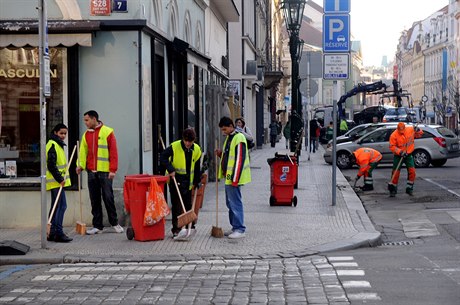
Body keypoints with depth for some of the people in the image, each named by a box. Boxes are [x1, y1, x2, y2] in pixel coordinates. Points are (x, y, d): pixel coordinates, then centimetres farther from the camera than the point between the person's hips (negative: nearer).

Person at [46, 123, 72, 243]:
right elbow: (51, 165, -21)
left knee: (57, 206, 13)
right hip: (56, 182, -11)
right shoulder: (53, 145, -13)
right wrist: (60, 179, -21)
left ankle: (52, 233, 18)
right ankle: (58, 233, -9)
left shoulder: (58, 145, 19)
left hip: (58, 181, 11)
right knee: (61, 206, -10)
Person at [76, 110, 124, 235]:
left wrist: (113, 169, -11)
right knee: (95, 200, 6)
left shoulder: (107, 132, -3)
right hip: (91, 171, 5)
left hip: (105, 171, -5)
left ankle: (114, 223, 13)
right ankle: (97, 226, 13)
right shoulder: (86, 134, 12)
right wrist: (81, 165, -5)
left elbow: (113, 151, -6)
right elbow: (83, 152, 12)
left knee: (108, 198, -1)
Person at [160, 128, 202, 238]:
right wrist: (170, 169, -23)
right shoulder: (174, 147, -13)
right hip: (175, 180, -3)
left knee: (188, 205, 11)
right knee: (176, 205, -1)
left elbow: (197, 167, 9)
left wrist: (197, 182, 10)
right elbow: (163, 157, -13)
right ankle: (176, 229, 4)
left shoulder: (197, 150, 0)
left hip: (187, 182, 3)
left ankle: (190, 226, 24)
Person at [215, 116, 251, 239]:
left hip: (234, 178, -10)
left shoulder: (238, 138, -15)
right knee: (230, 203, 14)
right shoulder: (229, 138, 15)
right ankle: (235, 227, 22)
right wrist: (221, 154, 6)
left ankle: (240, 230, -2)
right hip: (228, 177, 10)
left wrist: (235, 179, -22)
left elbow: (240, 160, -20)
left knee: (235, 203, -7)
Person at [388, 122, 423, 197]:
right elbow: (392, 147, -15)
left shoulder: (411, 129, -6)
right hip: (398, 156, -3)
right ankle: (393, 189, 10)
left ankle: (409, 188, 8)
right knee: (396, 172, -4)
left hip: (408, 155, 3)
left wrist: (418, 130, -17)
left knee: (412, 171, -5)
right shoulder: (394, 135, -16)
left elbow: (419, 134, 6)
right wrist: (400, 151, -26)